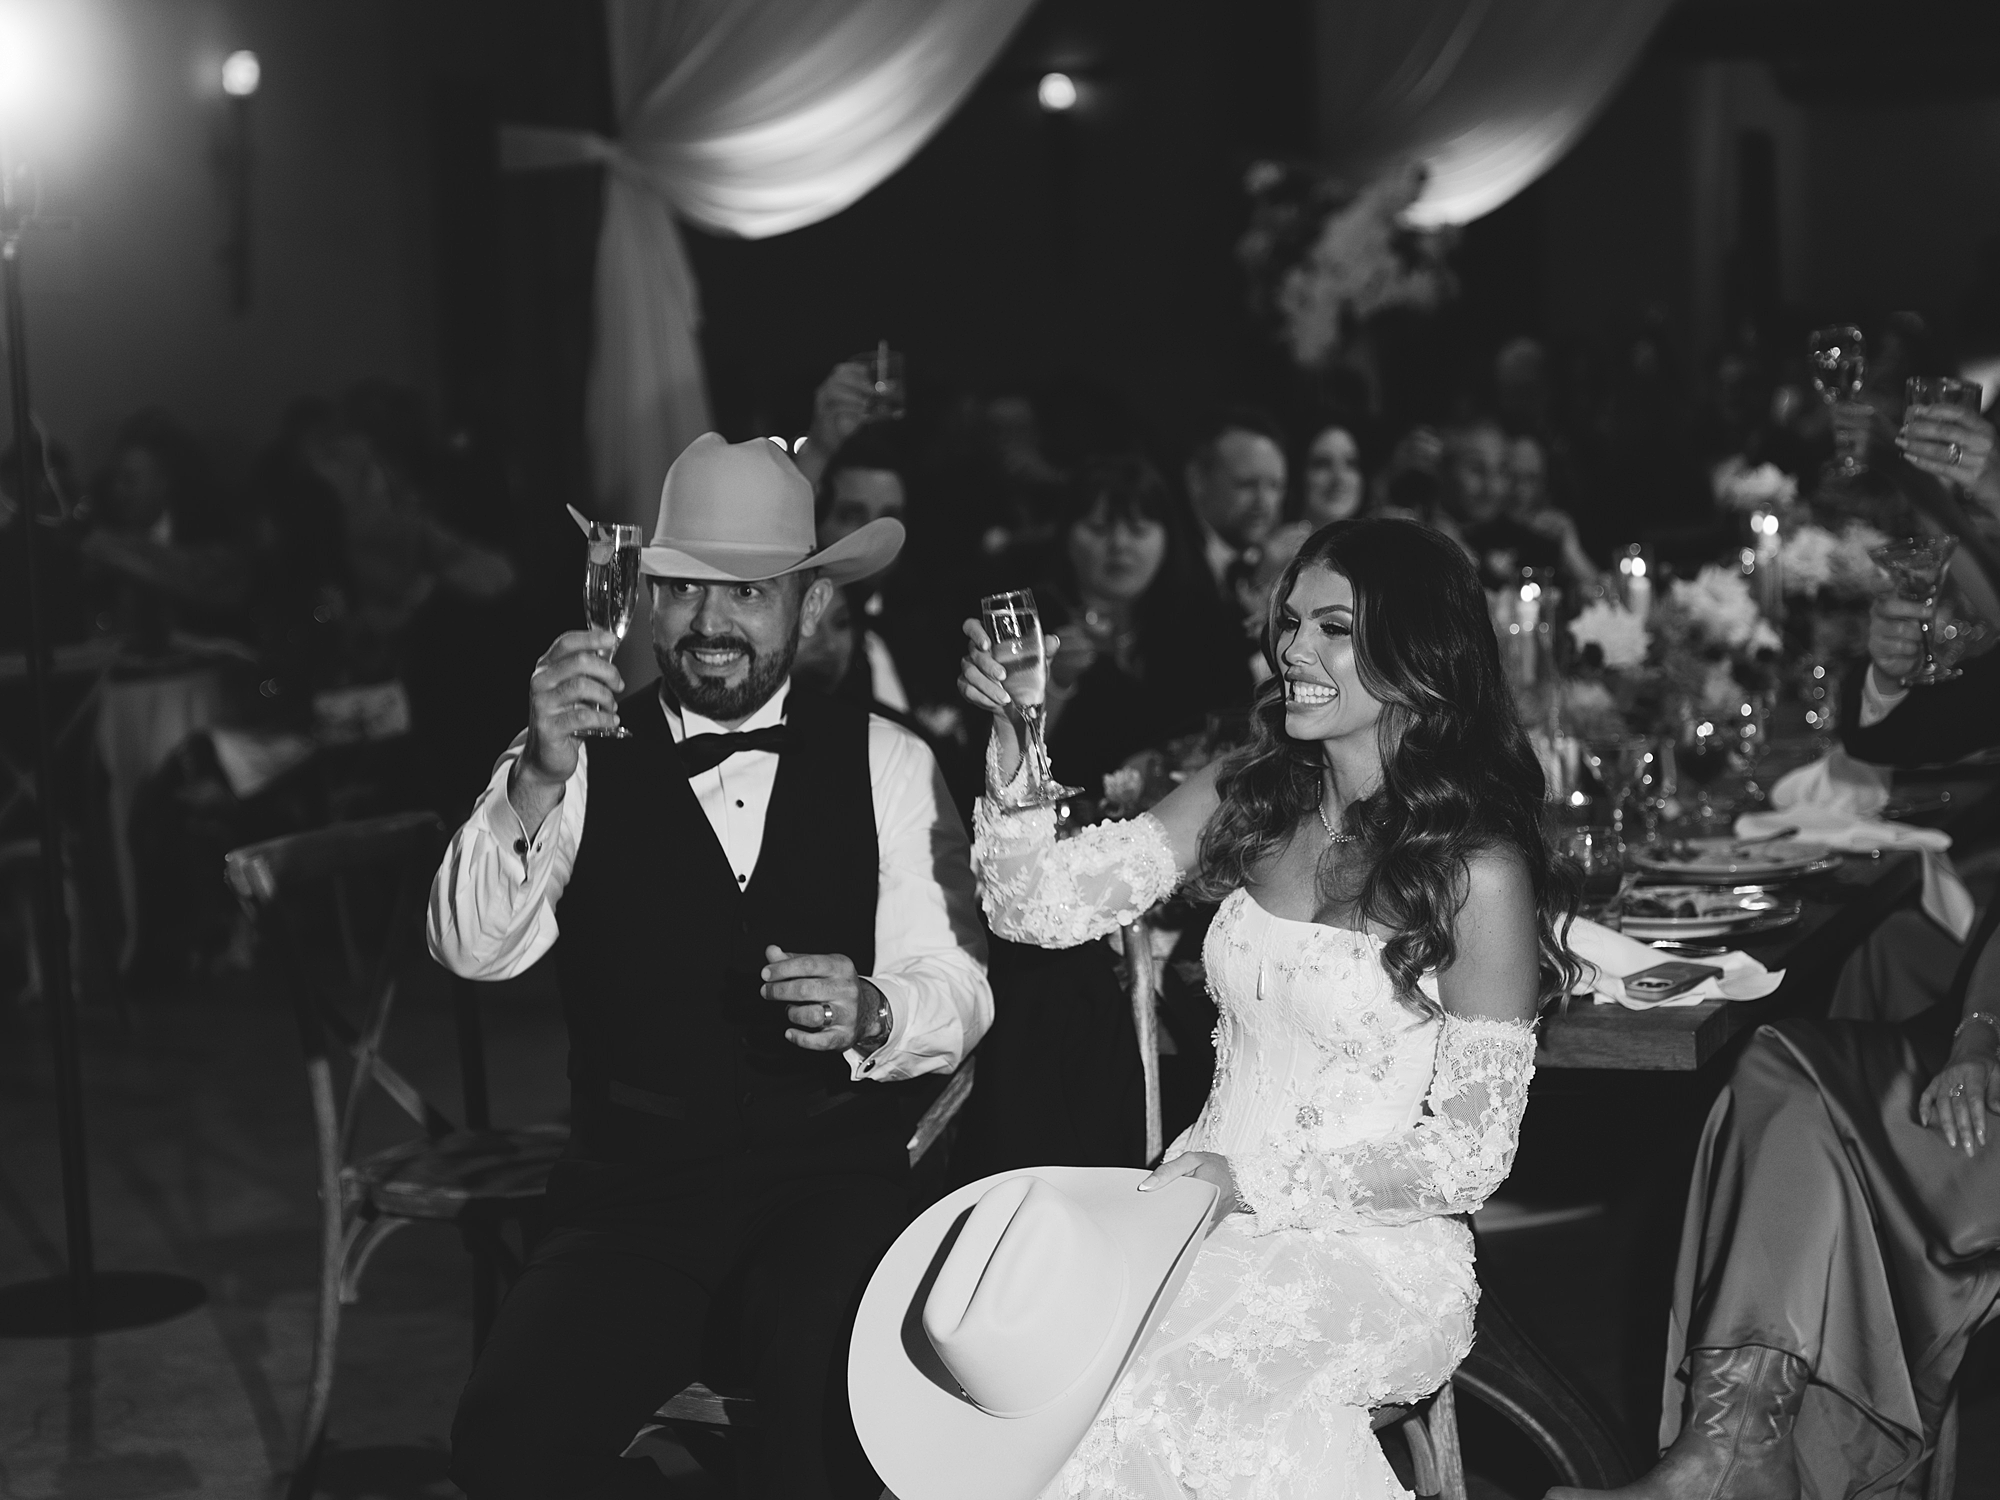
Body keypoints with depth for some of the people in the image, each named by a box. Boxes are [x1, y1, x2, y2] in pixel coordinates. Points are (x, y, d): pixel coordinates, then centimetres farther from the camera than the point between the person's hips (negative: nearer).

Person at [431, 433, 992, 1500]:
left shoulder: (886, 763, 8)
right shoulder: (587, 761, 4)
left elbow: (957, 990, 4)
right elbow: (472, 952, -9)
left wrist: (870, 1014, -19)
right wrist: (538, 780, -26)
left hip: (831, 1182, 0)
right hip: (629, 1201, 1)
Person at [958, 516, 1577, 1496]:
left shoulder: (1480, 870, -10)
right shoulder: (1244, 797, 6)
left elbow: (1470, 1157, -8)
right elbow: (1043, 906, 2)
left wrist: (1257, 1182, -14)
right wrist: (1014, 740, -13)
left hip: (1374, 1246, -4)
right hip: (1207, 1206, 5)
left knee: (1160, 1391, -31)